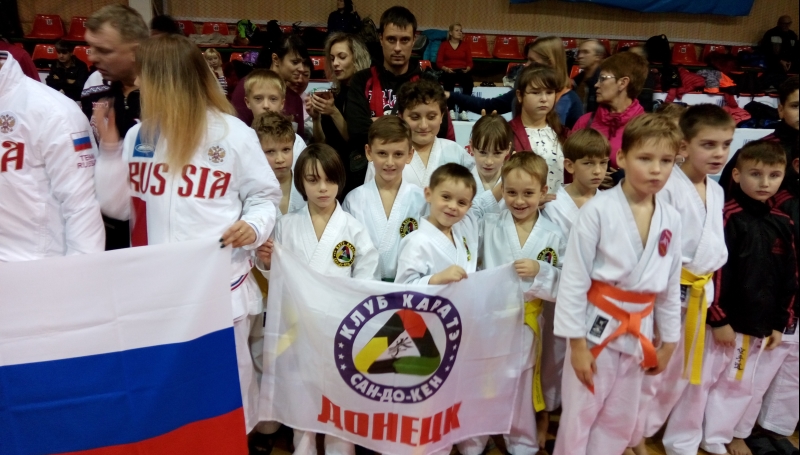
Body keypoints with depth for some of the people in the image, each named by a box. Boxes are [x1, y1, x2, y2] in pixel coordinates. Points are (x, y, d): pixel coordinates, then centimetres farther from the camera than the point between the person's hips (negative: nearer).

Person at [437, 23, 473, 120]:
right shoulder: (444, 45, 13)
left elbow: (470, 62, 12)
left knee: (469, 82, -33)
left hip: (463, 71, 2)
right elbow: (439, 62, 5)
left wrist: (467, 69, -10)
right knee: (449, 81, -38)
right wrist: (446, 69, -14)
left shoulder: (465, 44, 17)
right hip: (448, 72, -1)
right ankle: (451, 110, -38)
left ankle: (463, 110, -34)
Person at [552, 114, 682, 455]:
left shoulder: (671, 219, 0)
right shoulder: (598, 211, -17)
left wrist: (669, 341, 13)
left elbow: (671, 285, 9)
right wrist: (576, 342, -14)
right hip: (598, 326, -5)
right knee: (579, 417, 8)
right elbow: (574, 279, -15)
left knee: (620, 422, 20)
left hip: (639, 331, 5)